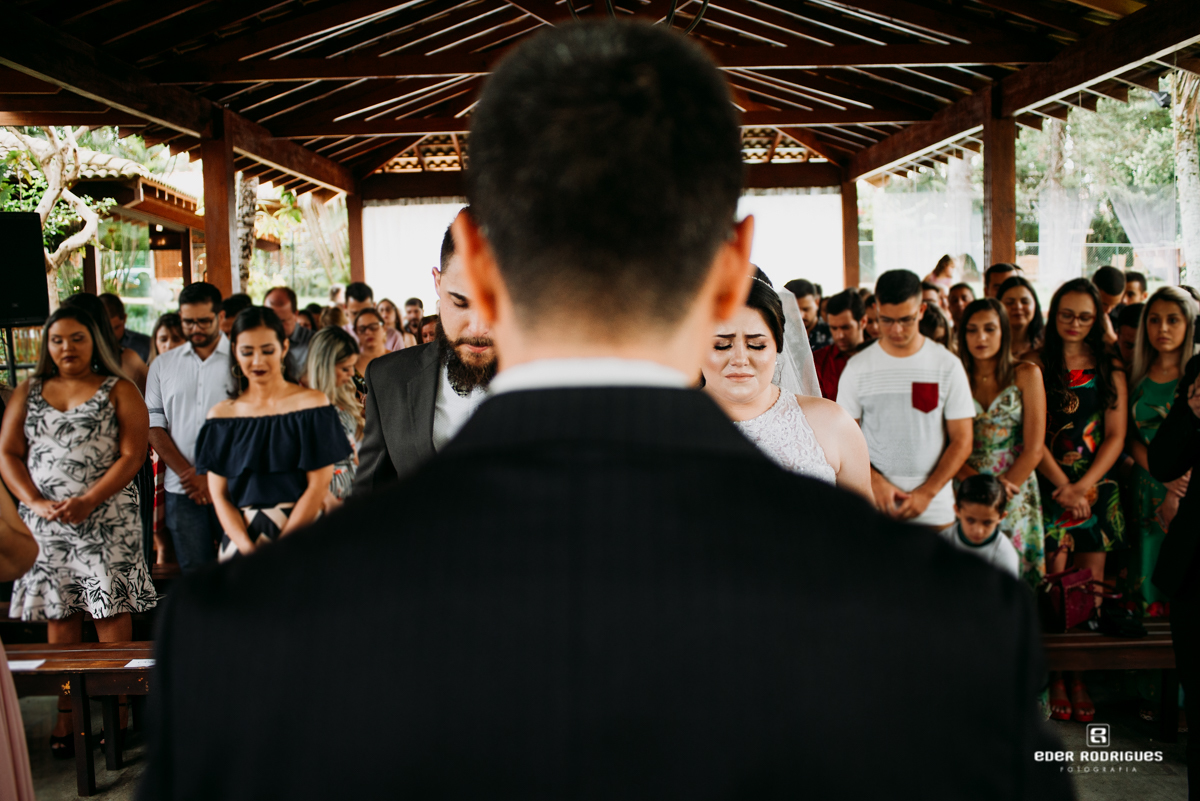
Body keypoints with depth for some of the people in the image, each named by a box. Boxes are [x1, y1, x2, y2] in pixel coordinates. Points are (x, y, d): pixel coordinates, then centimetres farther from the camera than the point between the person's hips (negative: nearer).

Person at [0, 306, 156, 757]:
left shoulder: (118, 391, 3)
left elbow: (132, 455, -5)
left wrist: (87, 501, -15)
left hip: (106, 517, -3)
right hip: (44, 522, 3)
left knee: (111, 611, -5)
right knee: (58, 616, 4)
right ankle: (65, 715, 9)